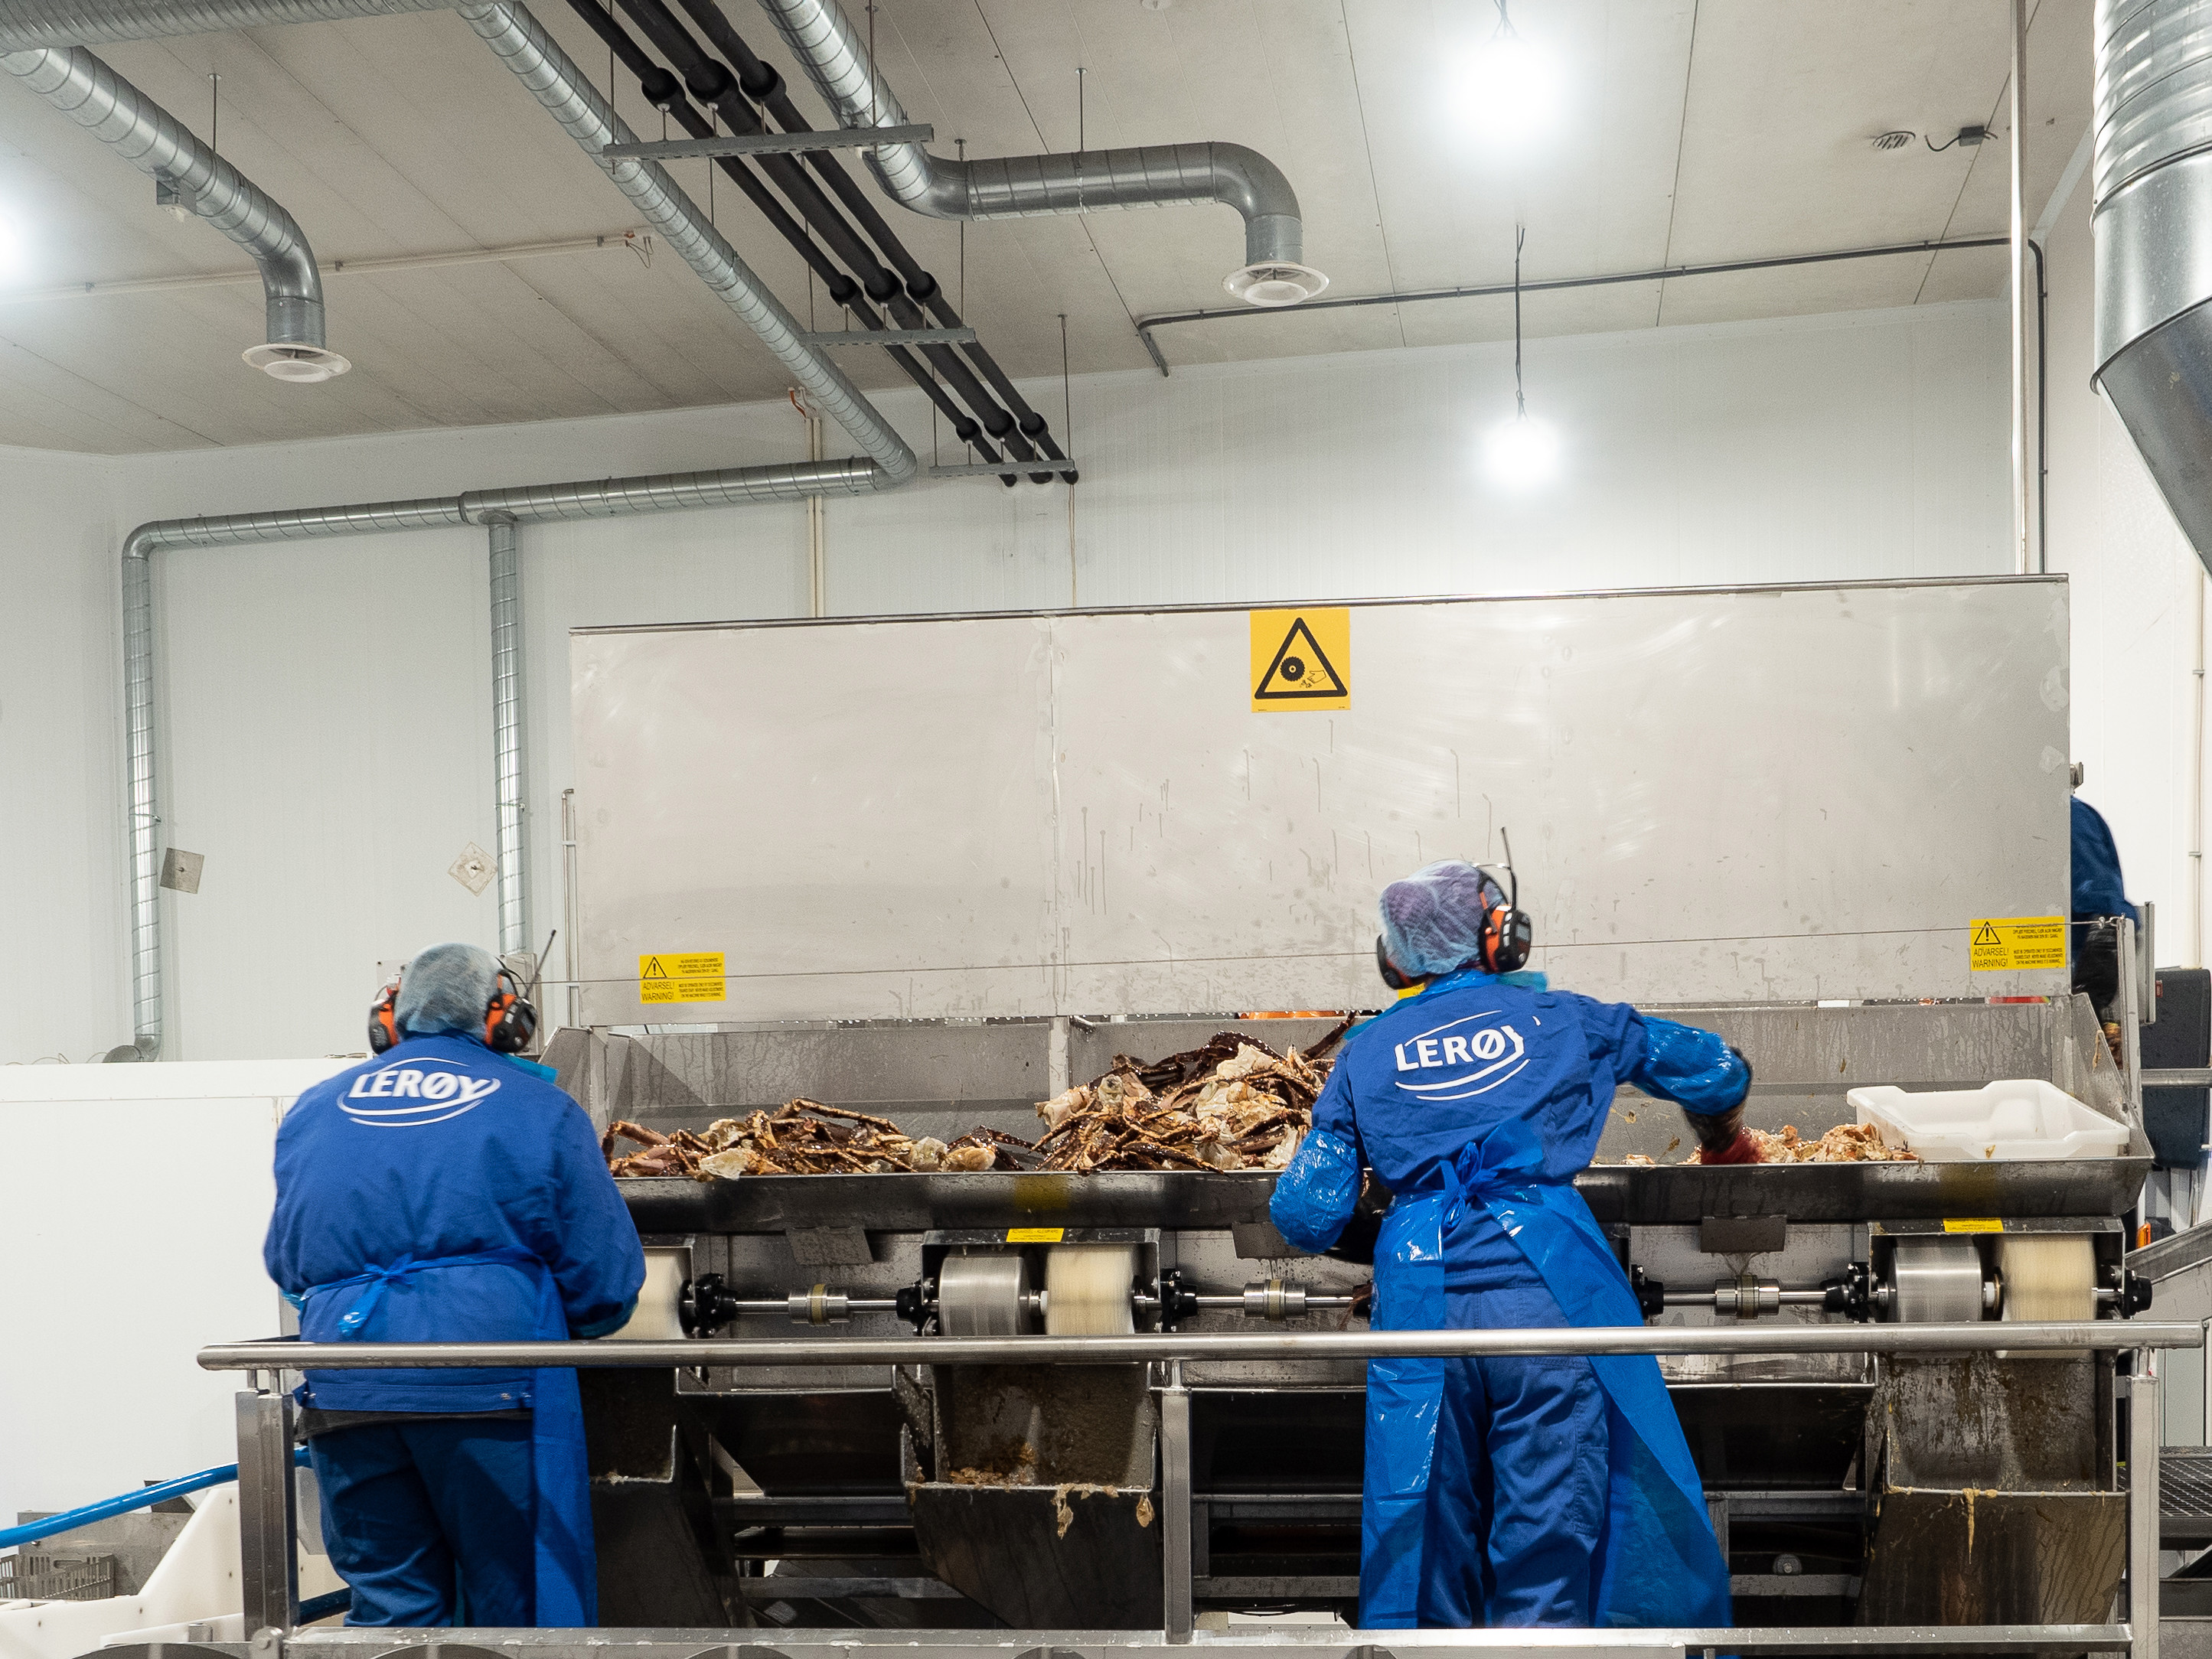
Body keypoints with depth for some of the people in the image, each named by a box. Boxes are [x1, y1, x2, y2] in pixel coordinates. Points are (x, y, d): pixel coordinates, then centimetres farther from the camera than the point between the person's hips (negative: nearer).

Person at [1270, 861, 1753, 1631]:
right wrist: (1724, 1145, 43)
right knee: (1553, 1536, 2)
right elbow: (1716, 1070, 22)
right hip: (1550, 1292, -1)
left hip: (1423, 1300, 2)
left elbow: (1306, 1217, 9)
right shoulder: (1560, 1019, 13)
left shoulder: (1366, 1052, 14)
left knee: (1426, 1542, 12)